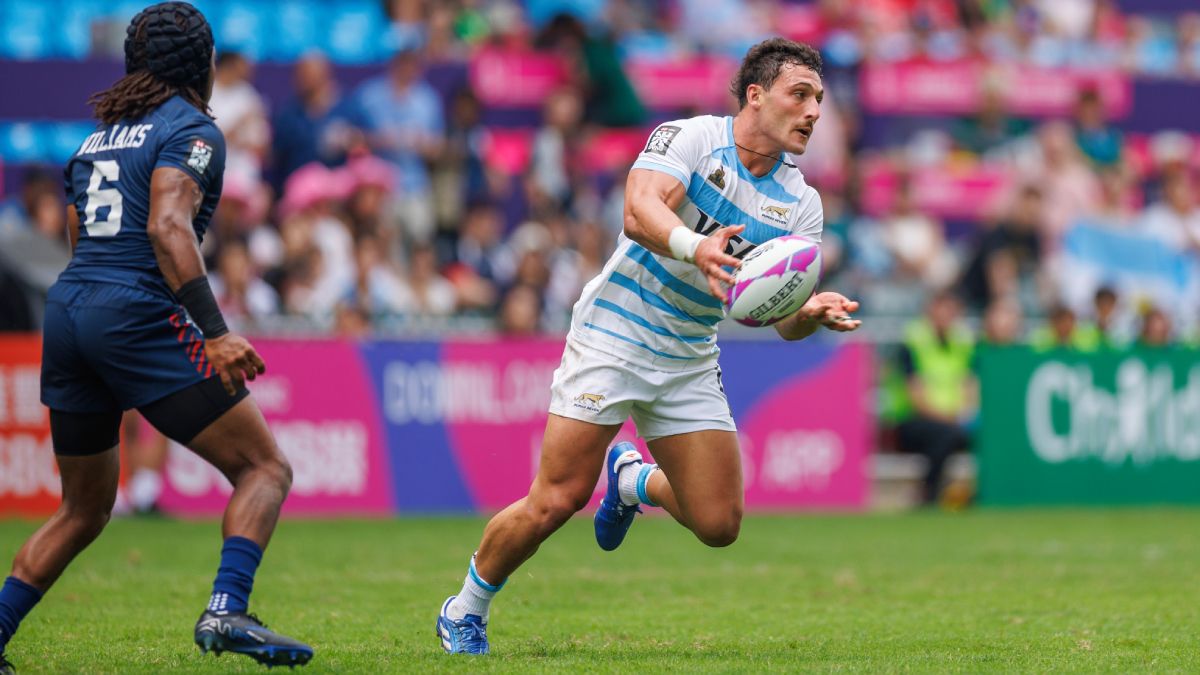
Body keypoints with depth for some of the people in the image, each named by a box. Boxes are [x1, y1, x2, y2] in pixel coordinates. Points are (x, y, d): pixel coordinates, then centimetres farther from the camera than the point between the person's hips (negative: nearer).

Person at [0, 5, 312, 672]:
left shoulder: (98, 137, 22)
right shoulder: (191, 129, -1)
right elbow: (167, 229, -16)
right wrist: (215, 334, -25)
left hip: (67, 313, 8)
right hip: (138, 315, -8)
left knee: (84, 511, 19)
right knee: (266, 468, -3)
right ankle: (226, 611, -22)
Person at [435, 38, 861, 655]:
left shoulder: (801, 203, 3)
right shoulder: (690, 137, -11)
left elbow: (785, 319, -2)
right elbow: (640, 210, -29)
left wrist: (814, 312, -26)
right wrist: (696, 246, -48)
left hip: (689, 364, 5)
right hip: (614, 334, -5)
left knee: (718, 524, -3)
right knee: (554, 503, -12)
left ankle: (633, 478, 30)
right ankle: (465, 612, 12)